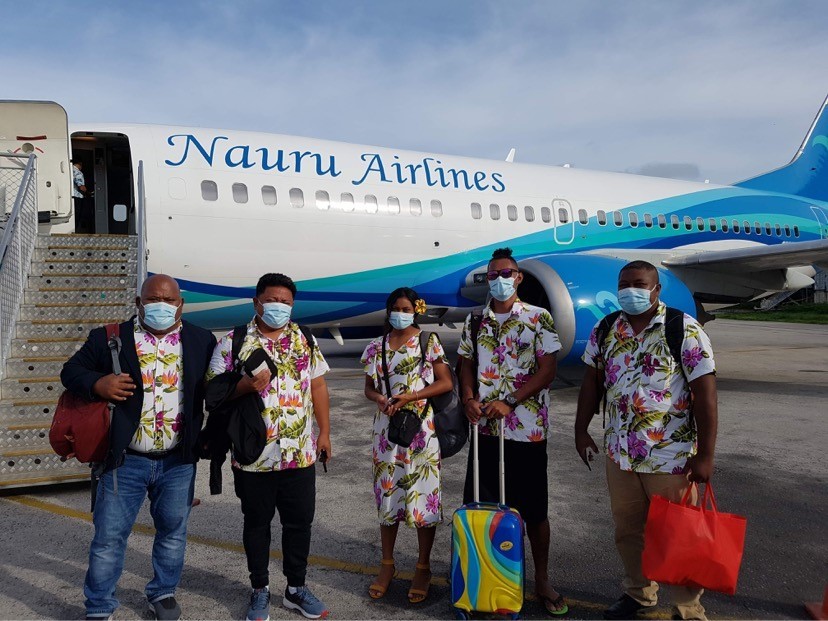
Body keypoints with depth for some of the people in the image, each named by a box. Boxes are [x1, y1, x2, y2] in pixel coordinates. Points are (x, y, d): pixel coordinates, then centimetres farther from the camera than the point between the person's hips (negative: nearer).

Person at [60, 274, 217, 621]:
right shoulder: (109, 338, -1)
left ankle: (163, 593, 36)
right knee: (109, 535, 6)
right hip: (125, 461, -1)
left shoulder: (202, 341, 3)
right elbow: (71, 371, 4)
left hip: (178, 462, 1)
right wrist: (97, 384, -17)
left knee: (173, 532, 14)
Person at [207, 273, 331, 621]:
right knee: (257, 524, 13)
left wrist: (324, 432, 6)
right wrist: (246, 385, -23)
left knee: (299, 522, 12)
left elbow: (318, 386, 9)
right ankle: (260, 590, 30)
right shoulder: (233, 343, -4)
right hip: (253, 456, -2)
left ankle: (296, 588, 30)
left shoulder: (306, 341, 6)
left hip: (300, 453, 3)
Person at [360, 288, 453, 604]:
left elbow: (445, 383, -6)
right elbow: (369, 387, 12)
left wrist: (409, 397, -16)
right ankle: (387, 564, 24)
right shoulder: (377, 346, 7)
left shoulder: (429, 341, -2)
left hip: (421, 428, -3)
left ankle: (423, 568, 16)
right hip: (387, 429, 3)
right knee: (387, 494, 9)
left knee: (423, 495, 2)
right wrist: (380, 399, -11)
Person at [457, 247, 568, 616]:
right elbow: (466, 365, 14)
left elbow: (548, 369, -8)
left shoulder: (539, 318, -3)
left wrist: (509, 402, -16)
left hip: (526, 429, -3)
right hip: (484, 427, 4)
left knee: (534, 509, 7)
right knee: (481, 505, 10)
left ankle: (542, 581, 24)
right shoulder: (474, 321, 9)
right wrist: (469, 399, -6)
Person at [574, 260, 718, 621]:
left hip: (671, 456, -4)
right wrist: (581, 430, 9)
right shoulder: (604, 331, 3)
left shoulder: (685, 330, -12)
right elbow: (592, 381, 11)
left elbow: (705, 392, -13)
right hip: (619, 453, 5)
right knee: (627, 530, 19)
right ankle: (638, 592, 40)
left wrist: (705, 455, -15)